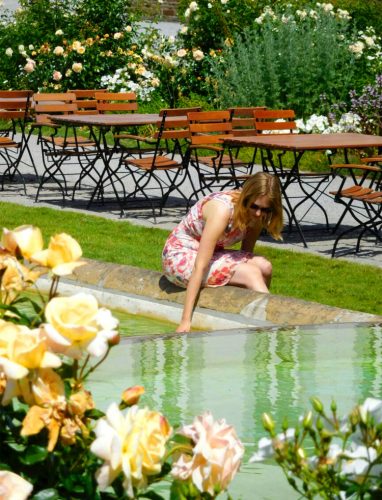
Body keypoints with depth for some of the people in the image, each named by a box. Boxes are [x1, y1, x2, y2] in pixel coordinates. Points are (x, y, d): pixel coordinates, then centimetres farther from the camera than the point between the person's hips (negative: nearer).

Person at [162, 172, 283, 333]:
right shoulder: (223, 210, -30)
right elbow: (200, 266, -33)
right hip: (181, 258, -7)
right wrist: (186, 320, -35)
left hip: (210, 253, 7)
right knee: (251, 273, -25)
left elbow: (246, 254, 3)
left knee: (264, 266, -18)